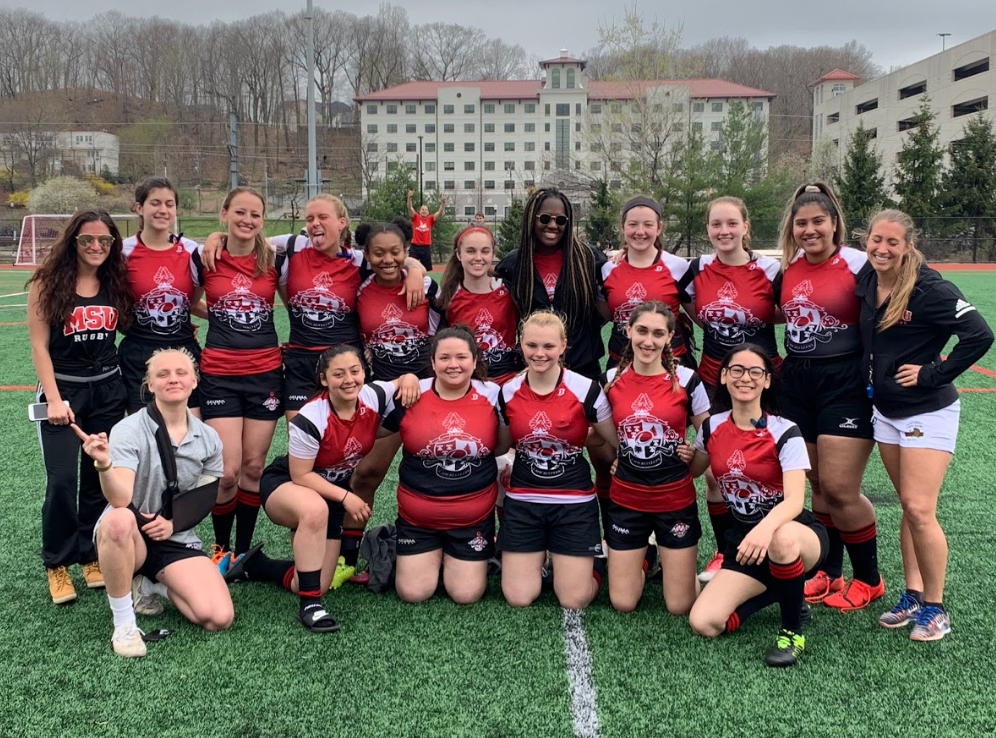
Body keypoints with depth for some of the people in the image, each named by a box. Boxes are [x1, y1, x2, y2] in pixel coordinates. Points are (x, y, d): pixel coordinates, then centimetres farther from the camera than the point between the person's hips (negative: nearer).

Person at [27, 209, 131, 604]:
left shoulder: (116, 283, 3)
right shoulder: (48, 283, -7)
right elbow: (39, 346, -8)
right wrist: (55, 400, -13)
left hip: (108, 389, 3)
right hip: (62, 388, -3)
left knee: (100, 476, 7)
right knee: (62, 479, -8)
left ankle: (93, 555, 23)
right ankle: (57, 564, 9)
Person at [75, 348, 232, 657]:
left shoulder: (208, 439, 0)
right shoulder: (129, 430, -14)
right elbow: (120, 500, -26)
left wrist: (173, 523, -11)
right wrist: (104, 465, -46)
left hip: (176, 539, 3)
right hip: (125, 537, -3)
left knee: (219, 618, -18)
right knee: (119, 520, -41)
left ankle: (151, 586, 12)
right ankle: (124, 623, -21)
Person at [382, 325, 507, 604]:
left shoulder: (493, 395, -7)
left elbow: (502, 446, 5)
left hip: (474, 517, 0)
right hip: (417, 516, 0)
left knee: (466, 595, 2)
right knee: (413, 594, 1)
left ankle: (480, 553, 33)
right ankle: (435, 554, 31)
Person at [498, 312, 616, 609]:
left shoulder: (586, 390, -12)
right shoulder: (508, 392, -2)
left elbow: (619, 443, -1)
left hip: (574, 503, -2)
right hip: (522, 503, 2)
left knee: (574, 601, 0)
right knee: (518, 599, 1)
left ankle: (596, 560, 31)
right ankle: (537, 557, 32)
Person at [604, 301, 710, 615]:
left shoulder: (687, 380, -8)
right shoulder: (611, 380, -3)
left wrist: (693, 458, -10)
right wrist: (613, 461, 0)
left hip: (676, 501, -1)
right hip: (626, 501, 2)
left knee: (680, 606, 3)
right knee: (622, 603, 7)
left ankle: (669, 559, 34)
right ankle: (644, 557, 36)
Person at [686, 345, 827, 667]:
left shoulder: (785, 433, -15)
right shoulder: (712, 427, -1)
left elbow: (794, 501, -28)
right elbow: (692, 471, 18)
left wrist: (766, 529, -49)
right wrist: (683, 456, -6)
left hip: (794, 534, -4)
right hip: (743, 538, 4)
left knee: (781, 539, -43)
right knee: (704, 623, -16)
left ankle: (792, 631, -15)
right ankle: (781, 592, 13)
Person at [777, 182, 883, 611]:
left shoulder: (857, 264, -9)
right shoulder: (788, 267, 7)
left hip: (845, 385, -5)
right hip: (797, 382, 5)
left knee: (839, 489, -5)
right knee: (818, 486, 11)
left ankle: (869, 580, 16)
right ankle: (828, 572, 26)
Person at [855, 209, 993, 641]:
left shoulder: (929, 289, -19)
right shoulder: (866, 284, 1)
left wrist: (932, 374, -19)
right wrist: (870, 372, 5)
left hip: (927, 413, -6)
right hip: (885, 411, 7)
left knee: (919, 510, -9)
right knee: (909, 507, 13)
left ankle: (935, 608, 7)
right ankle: (913, 595, 22)